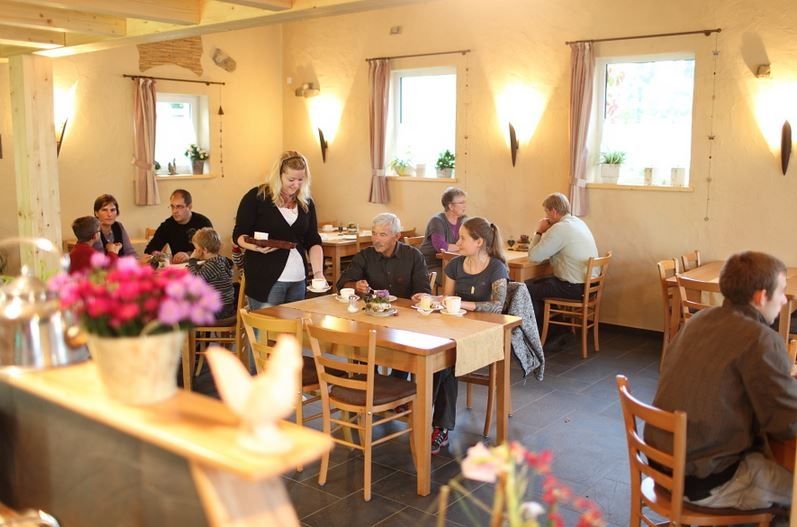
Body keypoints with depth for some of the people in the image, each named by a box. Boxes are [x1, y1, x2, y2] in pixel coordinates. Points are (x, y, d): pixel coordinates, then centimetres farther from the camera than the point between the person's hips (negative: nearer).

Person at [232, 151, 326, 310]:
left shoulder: (306, 203, 10)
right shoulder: (256, 197, -3)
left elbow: (313, 241, 8)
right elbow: (239, 234, -1)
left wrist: (318, 272, -6)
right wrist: (255, 246, -22)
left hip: (298, 280, 5)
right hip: (265, 280, -4)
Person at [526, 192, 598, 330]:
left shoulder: (560, 229, -20)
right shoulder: (578, 222, 11)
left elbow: (533, 256, -17)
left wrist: (539, 232, -4)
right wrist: (545, 232, 10)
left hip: (575, 288, -10)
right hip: (587, 282, 10)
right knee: (534, 283, 19)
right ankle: (541, 327, 26)